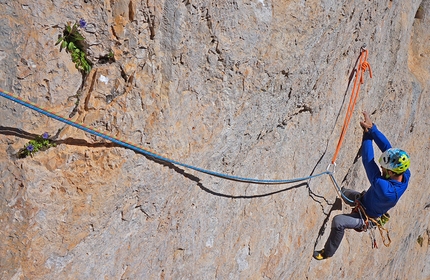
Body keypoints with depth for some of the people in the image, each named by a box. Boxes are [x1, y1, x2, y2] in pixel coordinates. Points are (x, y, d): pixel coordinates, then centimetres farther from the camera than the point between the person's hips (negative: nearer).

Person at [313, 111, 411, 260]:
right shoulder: (405, 173, -26)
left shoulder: (385, 189, -47)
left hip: (367, 217, -8)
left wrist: (367, 135, -33)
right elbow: (387, 147, -25)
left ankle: (328, 253, -2)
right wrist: (372, 128, -32)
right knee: (344, 192, 30)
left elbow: (368, 162, -42)